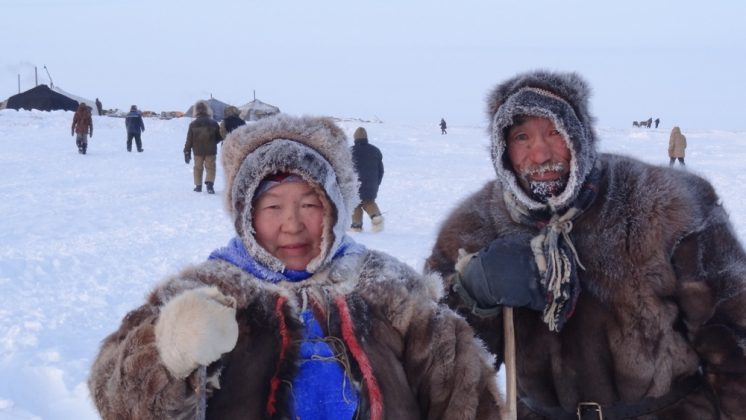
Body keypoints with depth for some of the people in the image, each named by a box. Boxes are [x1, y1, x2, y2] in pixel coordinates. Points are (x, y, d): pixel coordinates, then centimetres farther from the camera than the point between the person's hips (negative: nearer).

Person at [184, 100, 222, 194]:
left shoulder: (193, 124, -4)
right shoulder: (213, 123, -4)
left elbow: (189, 140, -3)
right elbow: (220, 136, 4)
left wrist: (187, 152, 3)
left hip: (198, 151, 1)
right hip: (211, 151, -1)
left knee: (198, 168, 14)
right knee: (210, 167, 4)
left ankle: (198, 186, 18)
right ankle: (209, 183, -17)